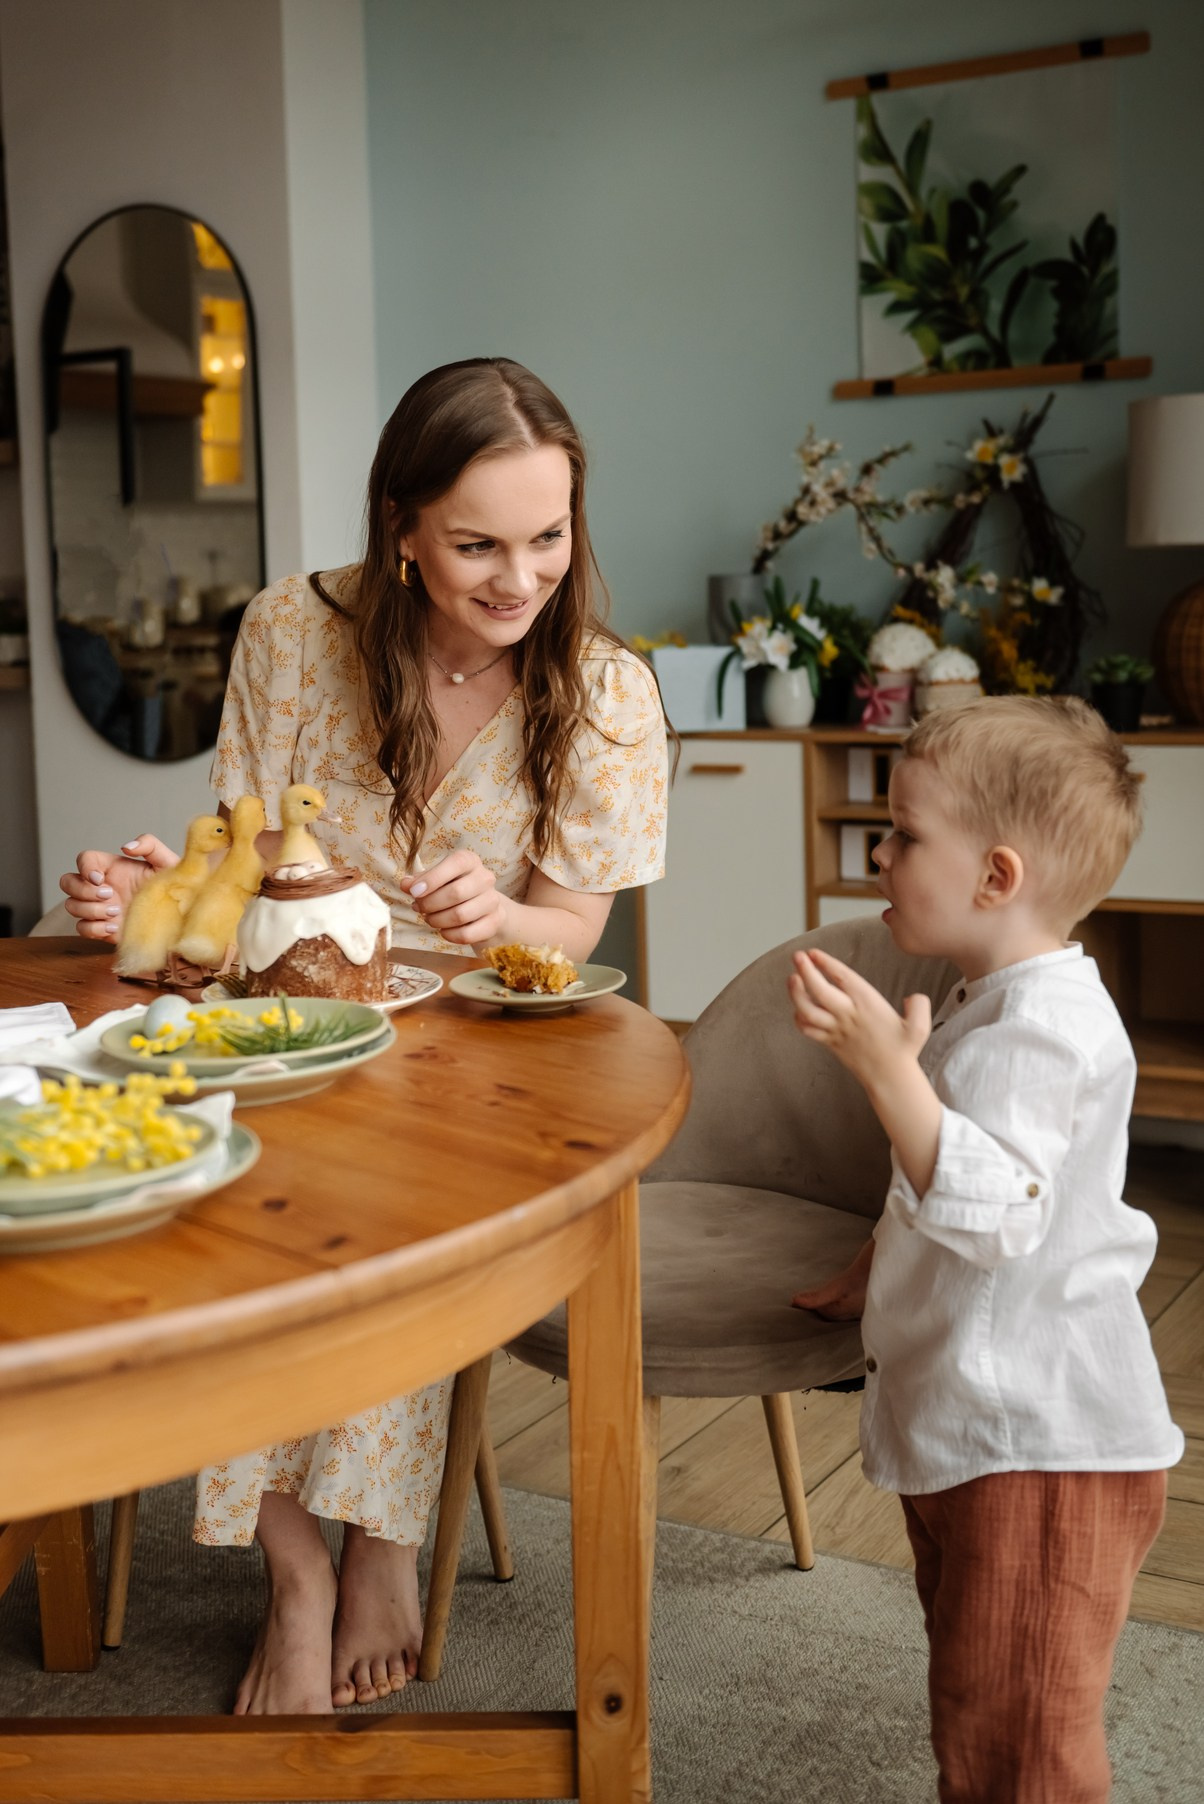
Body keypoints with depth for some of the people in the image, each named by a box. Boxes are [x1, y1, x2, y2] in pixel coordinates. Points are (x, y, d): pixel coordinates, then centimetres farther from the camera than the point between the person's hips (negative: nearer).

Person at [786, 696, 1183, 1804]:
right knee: (977, 1707, 25)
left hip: (1039, 1451, -11)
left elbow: (989, 1214, -34)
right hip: (973, 1429, 11)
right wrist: (873, 1274, 29)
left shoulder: (1043, 1029, -22)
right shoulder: (998, 1005, 13)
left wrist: (887, 1067, -39)